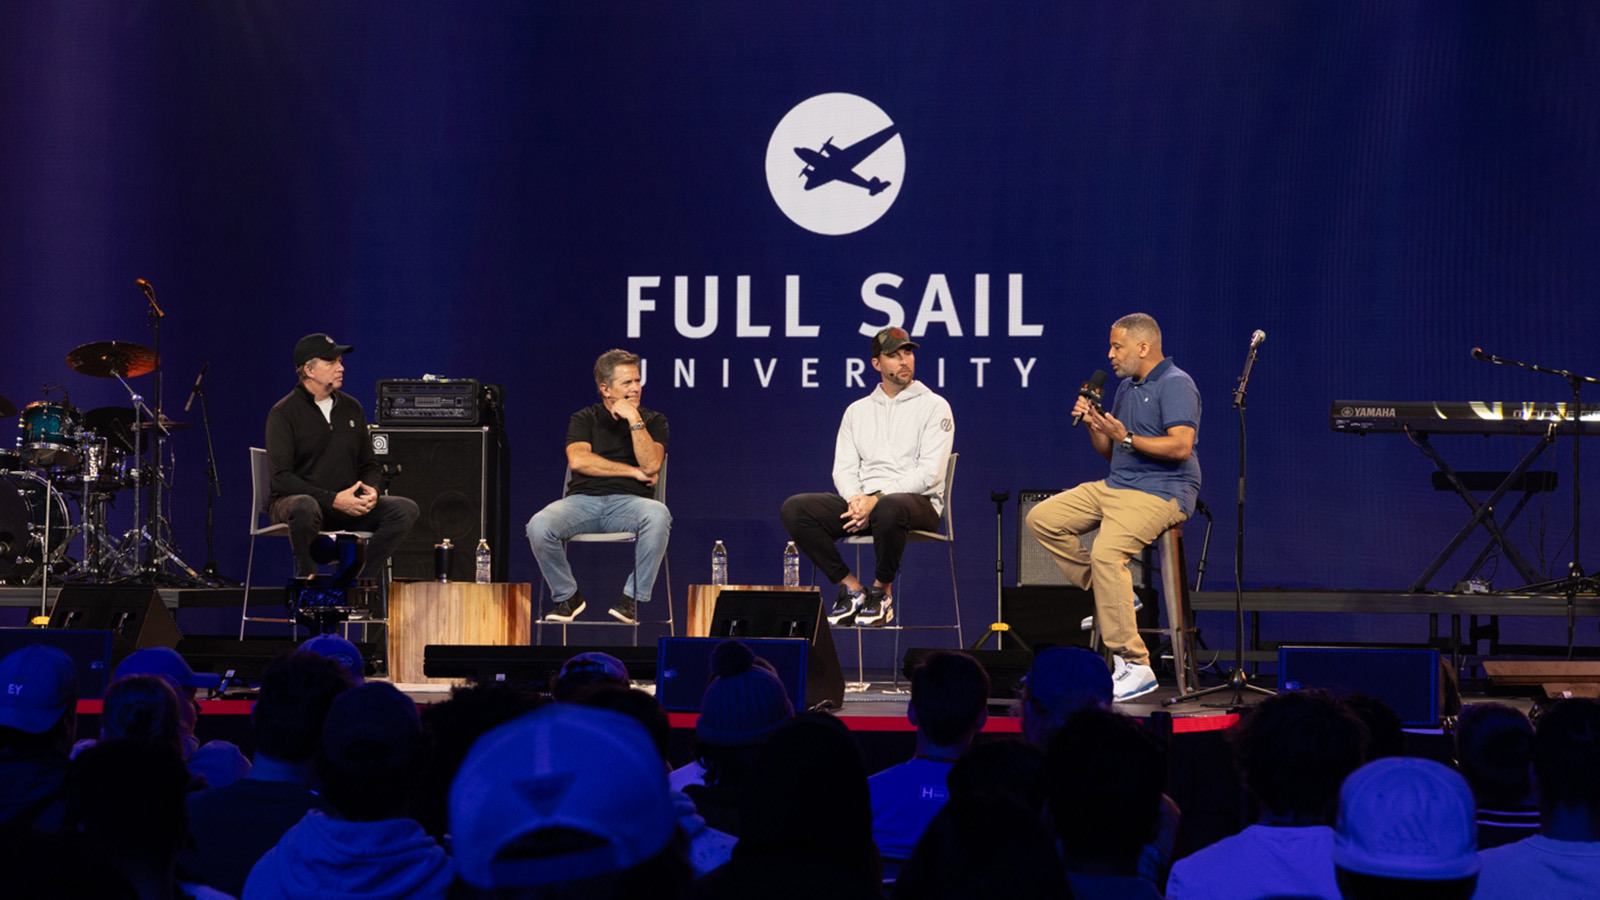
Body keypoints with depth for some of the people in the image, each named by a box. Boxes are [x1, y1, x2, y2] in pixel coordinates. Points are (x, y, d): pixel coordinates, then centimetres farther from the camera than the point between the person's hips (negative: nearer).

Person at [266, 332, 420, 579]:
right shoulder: (284, 413, -4)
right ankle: (307, 579, -18)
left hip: (347, 504, 6)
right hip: (294, 500, -5)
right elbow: (281, 477, -13)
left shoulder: (351, 408, 13)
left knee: (406, 509, -17)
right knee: (306, 508, -42)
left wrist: (371, 491, -5)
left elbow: (369, 465, 19)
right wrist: (333, 500, -21)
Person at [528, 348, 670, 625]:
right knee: (538, 526, -30)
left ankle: (634, 597, -19)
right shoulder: (584, 418, 16)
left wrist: (634, 420, -8)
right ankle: (567, 595, -3)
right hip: (584, 500, 1)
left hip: (628, 503, -1)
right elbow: (578, 461, -4)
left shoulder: (653, 420, 15)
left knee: (658, 515, -38)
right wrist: (633, 472, -4)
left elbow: (651, 465, -3)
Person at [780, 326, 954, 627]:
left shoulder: (934, 406, 3)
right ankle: (851, 587, -11)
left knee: (889, 509, -43)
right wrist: (856, 500, -13)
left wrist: (878, 499, -18)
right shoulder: (857, 410, 19)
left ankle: (882, 590, -16)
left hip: (919, 502, -4)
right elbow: (844, 468, 11)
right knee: (793, 509, -19)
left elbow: (930, 473, -8)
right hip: (863, 502, 5)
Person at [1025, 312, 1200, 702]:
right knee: (1042, 518, 2)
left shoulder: (1176, 385, -10)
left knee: (1107, 552, -31)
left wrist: (1127, 438, -25)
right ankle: (1111, 595, 3)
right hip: (1115, 485, 10)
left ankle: (1135, 667, -28)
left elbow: (1181, 446, -22)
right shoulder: (1126, 387, 19)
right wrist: (1093, 423, 5)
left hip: (1162, 492, -10)